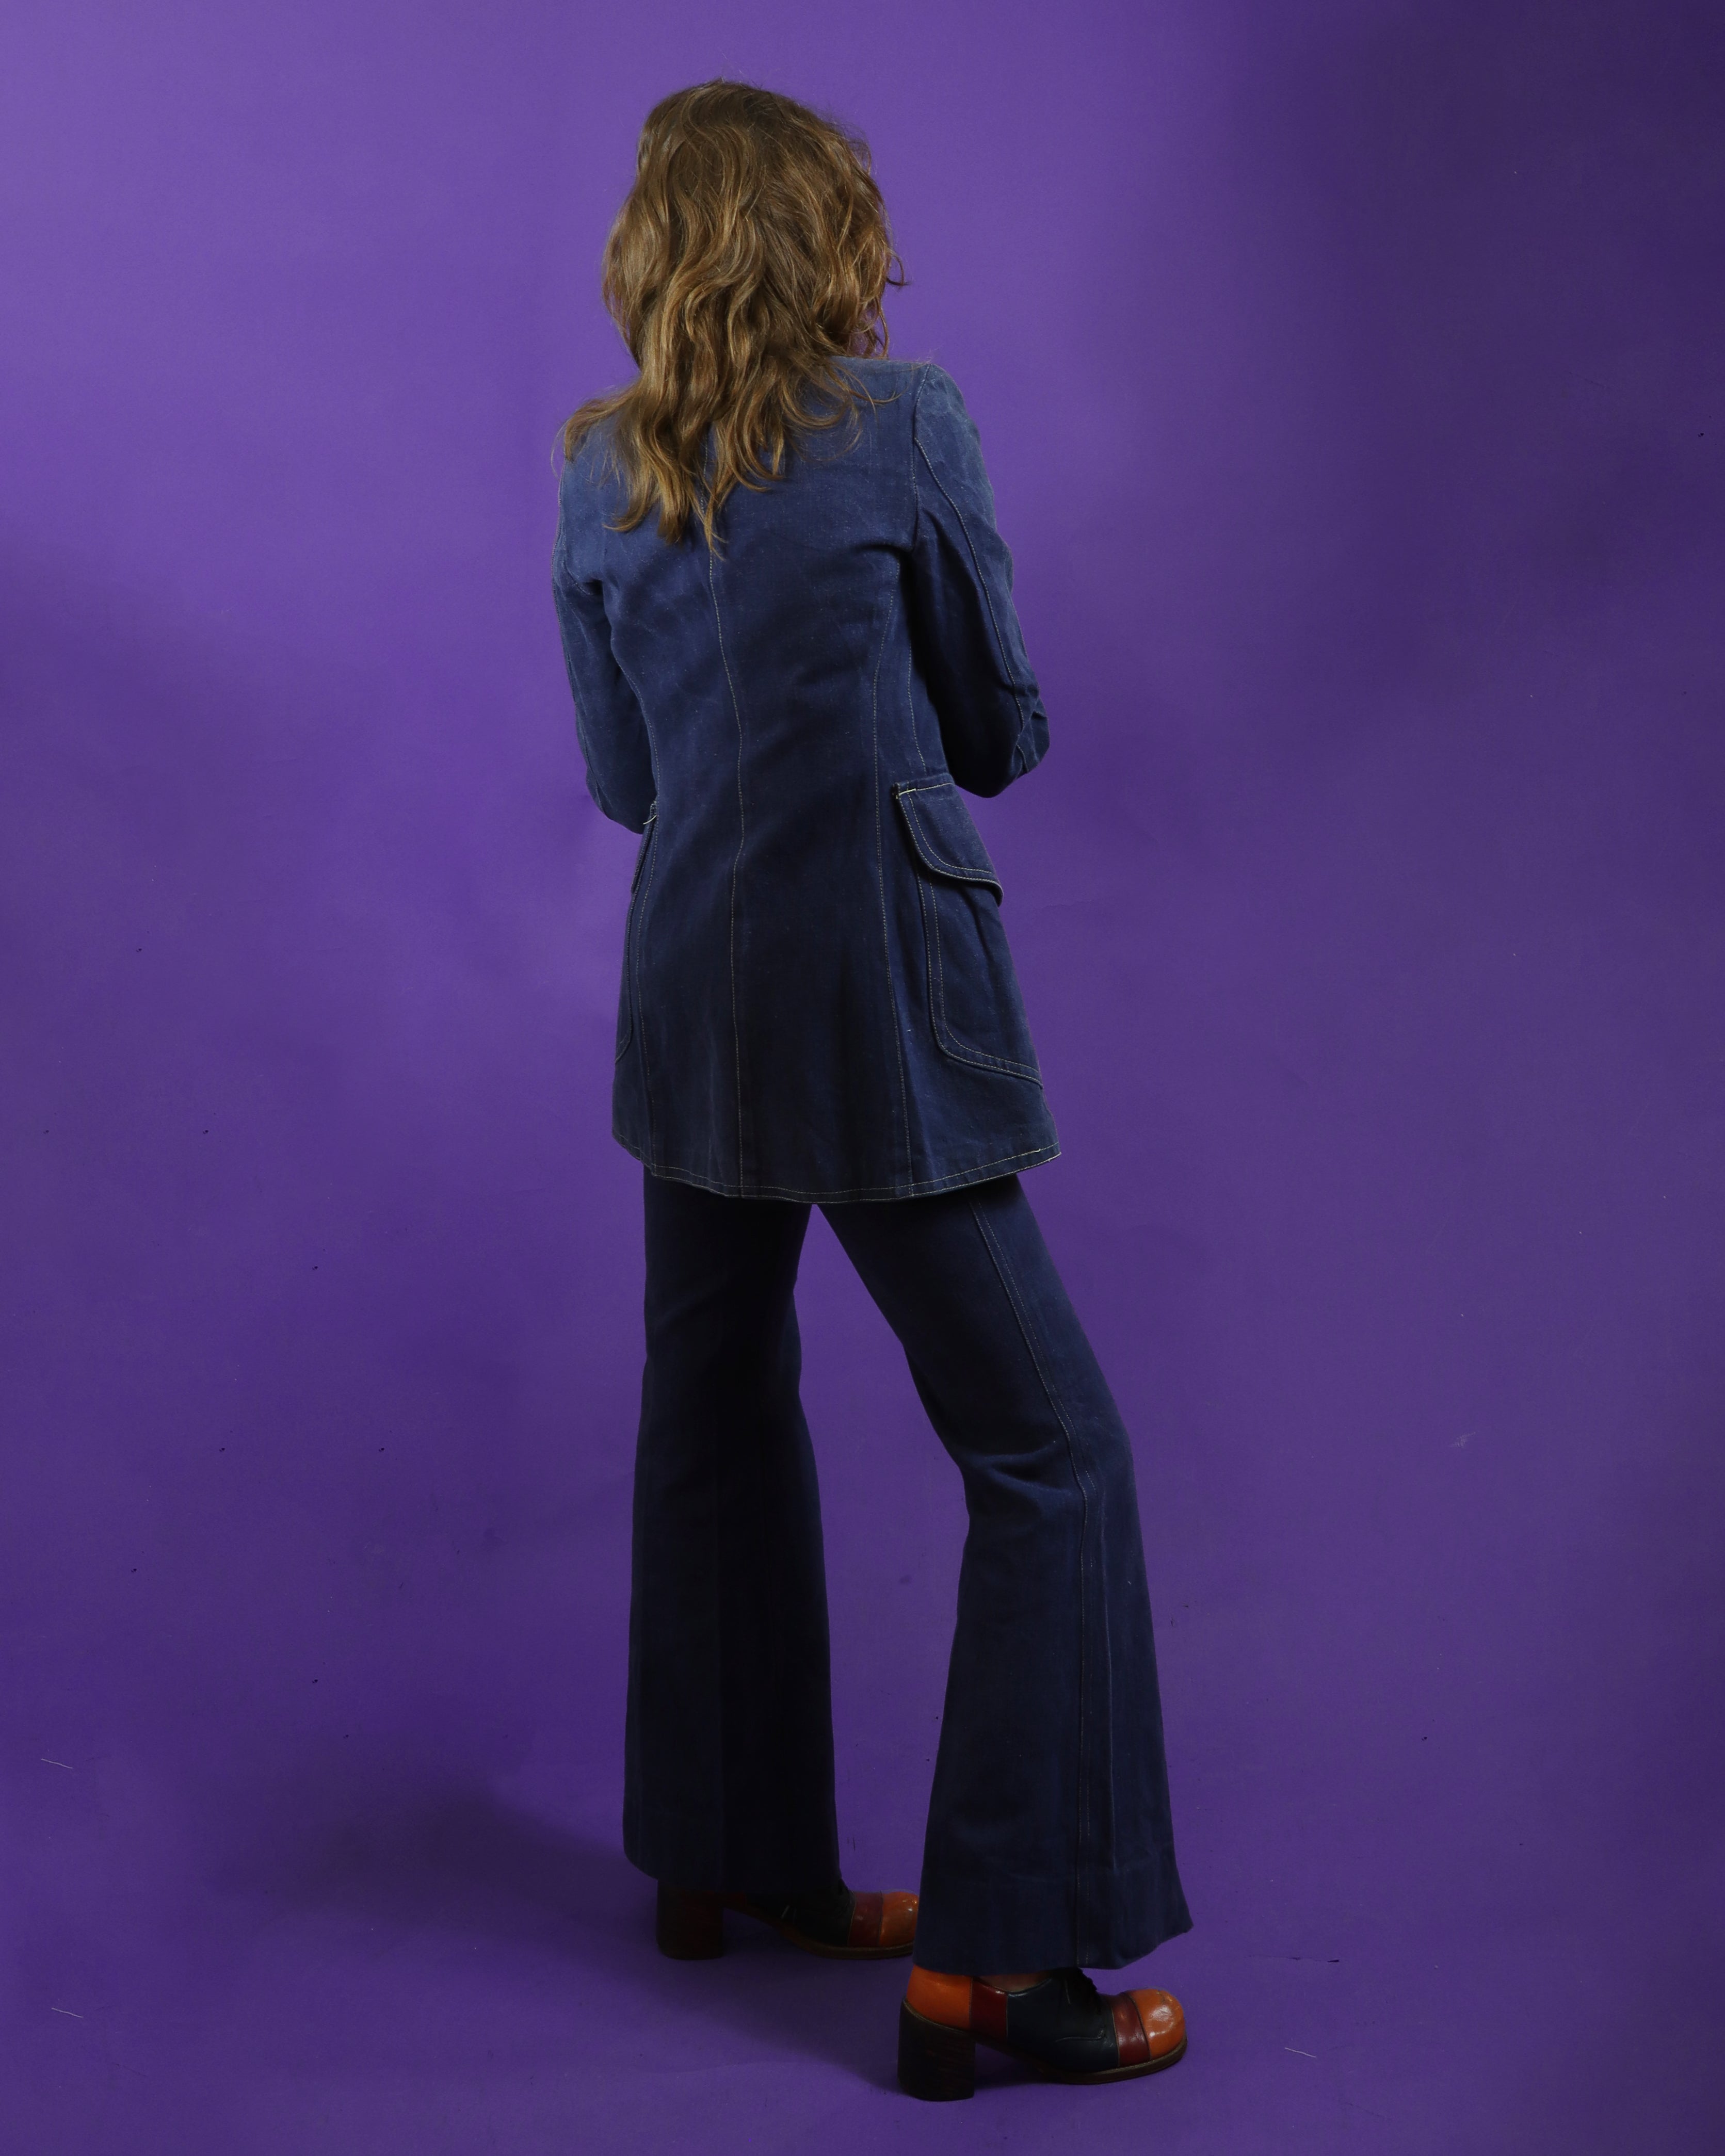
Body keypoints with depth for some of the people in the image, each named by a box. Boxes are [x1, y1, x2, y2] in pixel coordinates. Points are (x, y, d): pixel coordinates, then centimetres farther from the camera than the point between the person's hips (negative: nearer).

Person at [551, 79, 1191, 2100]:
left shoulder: (600, 471, 7)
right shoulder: (905, 421, -7)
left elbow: (623, 775, 13)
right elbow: (997, 732, 1)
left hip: (693, 990, 7)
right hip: (882, 997, -6)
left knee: (712, 1418, 20)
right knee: (1046, 1454, 1)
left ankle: (724, 1854, 33)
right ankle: (986, 1958, 1)